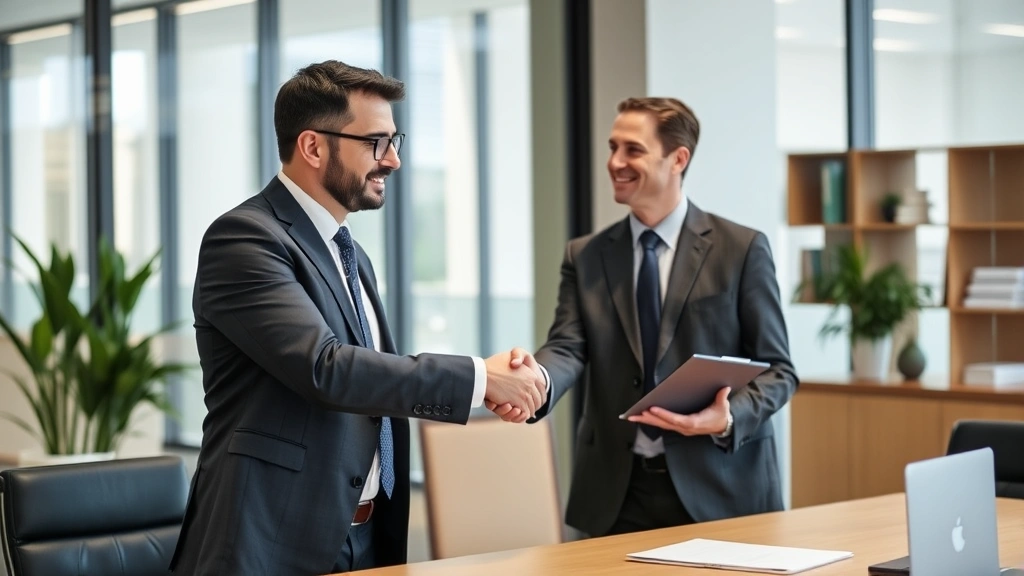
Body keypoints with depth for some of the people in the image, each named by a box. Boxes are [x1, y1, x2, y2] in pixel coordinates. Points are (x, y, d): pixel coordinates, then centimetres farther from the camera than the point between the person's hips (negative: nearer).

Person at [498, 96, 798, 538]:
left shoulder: (742, 249, -1)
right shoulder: (585, 256, 8)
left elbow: (777, 369, -1)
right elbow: (568, 347, -6)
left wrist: (728, 418, -21)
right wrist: (535, 379, -29)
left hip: (719, 488, -2)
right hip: (616, 492, 2)